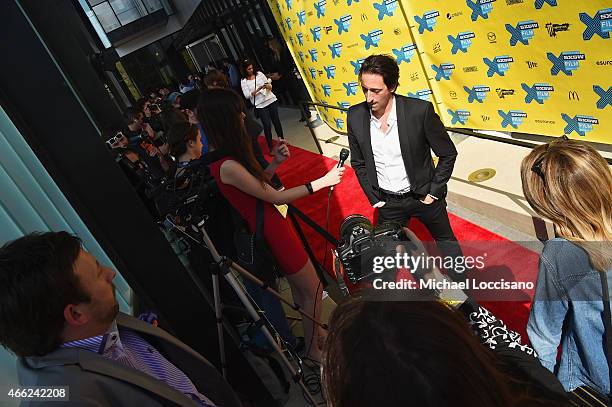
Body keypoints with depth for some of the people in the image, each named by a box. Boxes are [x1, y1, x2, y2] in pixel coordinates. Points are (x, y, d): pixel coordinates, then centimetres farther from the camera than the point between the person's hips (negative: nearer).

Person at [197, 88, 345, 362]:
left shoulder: (219, 156, 1)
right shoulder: (227, 166, -28)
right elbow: (275, 197, -21)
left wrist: (275, 162, -2)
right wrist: (321, 183, -15)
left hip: (265, 229, 9)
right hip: (272, 233, -9)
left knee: (299, 288, 22)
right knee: (313, 291, 8)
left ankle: (316, 334, 41)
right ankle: (313, 350, 27)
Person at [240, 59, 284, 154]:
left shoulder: (259, 74, 7)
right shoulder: (244, 81, -1)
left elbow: (270, 86, 9)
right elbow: (247, 95, -10)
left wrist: (268, 86, -14)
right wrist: (258, 89, -20)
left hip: (271, 100, 3)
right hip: (260, 105, -3)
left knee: (276, 121, 9)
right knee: (267, 125, -7)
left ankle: (281, 139, 28)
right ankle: (270, 147, 4)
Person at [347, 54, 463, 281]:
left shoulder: (420, 110, -22)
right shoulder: (355, 116, -13)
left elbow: (448, 153, -9)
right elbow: (358, 163, 1)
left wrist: (433, 193, -9)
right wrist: (375, 199, 0)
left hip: (423, 194, -1)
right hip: (388, 202, 2)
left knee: (446, 240, 22)